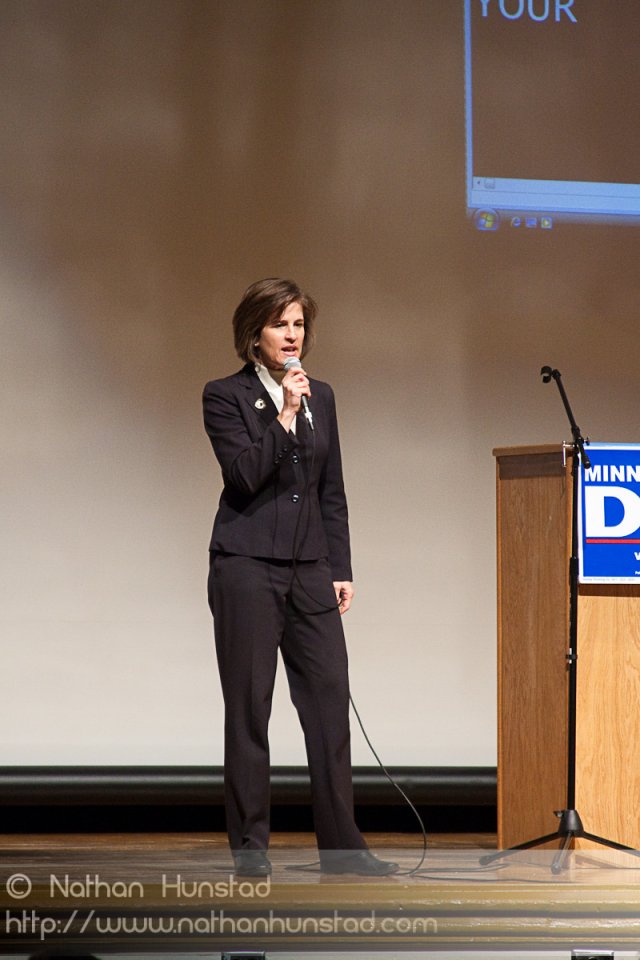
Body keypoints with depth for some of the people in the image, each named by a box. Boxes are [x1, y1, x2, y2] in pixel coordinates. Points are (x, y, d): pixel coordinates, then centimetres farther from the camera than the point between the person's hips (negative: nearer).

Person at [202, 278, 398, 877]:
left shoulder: (321, 397, 14)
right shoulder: (225, 396, -2)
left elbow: (332, 492, 16)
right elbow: (244, 475, -14)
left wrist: (341, 571, 10)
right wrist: (284, 415, -18)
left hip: (308, 569, 5)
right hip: (247, 567, -5)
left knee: (331, 699, -1)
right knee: (248, 709, -1)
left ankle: (341, 845, 4)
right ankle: (250, 847, 6)